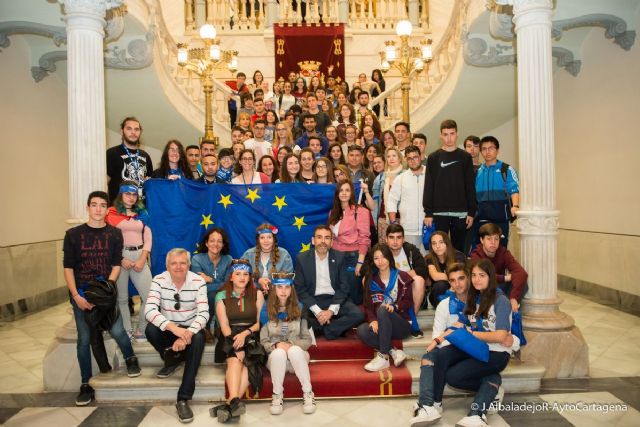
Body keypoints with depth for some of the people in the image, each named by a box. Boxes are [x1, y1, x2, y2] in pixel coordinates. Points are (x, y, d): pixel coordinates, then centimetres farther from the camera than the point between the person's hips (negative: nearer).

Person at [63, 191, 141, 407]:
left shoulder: (114, 234, 2)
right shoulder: (73, 234, 1)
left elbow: (116, 265, 0)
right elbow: (68, 268, 0)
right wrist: (76, 296, -10)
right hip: (80, 293, 1)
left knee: (117, 331, -13)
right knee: (84, 339, 2)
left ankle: (131, 359, 17)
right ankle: (85, 385, 17)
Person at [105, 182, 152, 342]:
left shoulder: (142, 213, 15)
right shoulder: (112, 213, 2)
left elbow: (148, 238, 9)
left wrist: (142, 260, -4)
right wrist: (121, 259, -11)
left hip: (139, 256, 3)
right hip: (119, 257, -3)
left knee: (150, 296, -5)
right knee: (122, 298, 5)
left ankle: (141, 330, 10)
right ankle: (127, 331, 19)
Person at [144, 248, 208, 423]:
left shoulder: (198, 281, -13)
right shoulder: (159, 280, -12)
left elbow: (203, 313, -20)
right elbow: (149, 310, -25)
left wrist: (188, 333, -39)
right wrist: (173, 328, -40)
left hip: (190, 328, -1)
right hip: (168, 329, 1)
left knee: (198, 339, -33)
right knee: (151, 329, -30)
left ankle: (183, 399, -29)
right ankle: (172, 360, 0)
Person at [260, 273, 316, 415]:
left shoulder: (299, 309, 6)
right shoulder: (267, 310, 4)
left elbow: (307, 340, 3)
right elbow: (263, 342, 2)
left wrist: (291, 345, -15)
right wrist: (276, 345, -18)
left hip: (297, 355, 0)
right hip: (275, 357, 0)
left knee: (294, 350, -35)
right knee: (279, 352, -36)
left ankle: (308, 393, -26)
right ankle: (277, 395, -24)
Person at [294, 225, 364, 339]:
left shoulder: (340, 257, 0)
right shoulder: (302, 258, -3)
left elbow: (344, 287, -2)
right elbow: (300, 289, -6)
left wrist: (331, 310, -16)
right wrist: (317, 311, -17)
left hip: (334, 300, 1)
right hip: (312, 301, 0)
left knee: (358, 315, -24)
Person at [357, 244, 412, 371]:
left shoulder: (402, 277, 2)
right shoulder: (370, 280, 11)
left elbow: (409, 301, 0)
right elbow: (367, 305, 5)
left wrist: (394, 306, -20)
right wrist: (373, 320, -15)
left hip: (401, 325, -2)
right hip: (380, 326, 3)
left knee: (382, 310, -34)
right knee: (362, 330, -30)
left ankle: (383, 356, -30)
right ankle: (393, 352, -24)